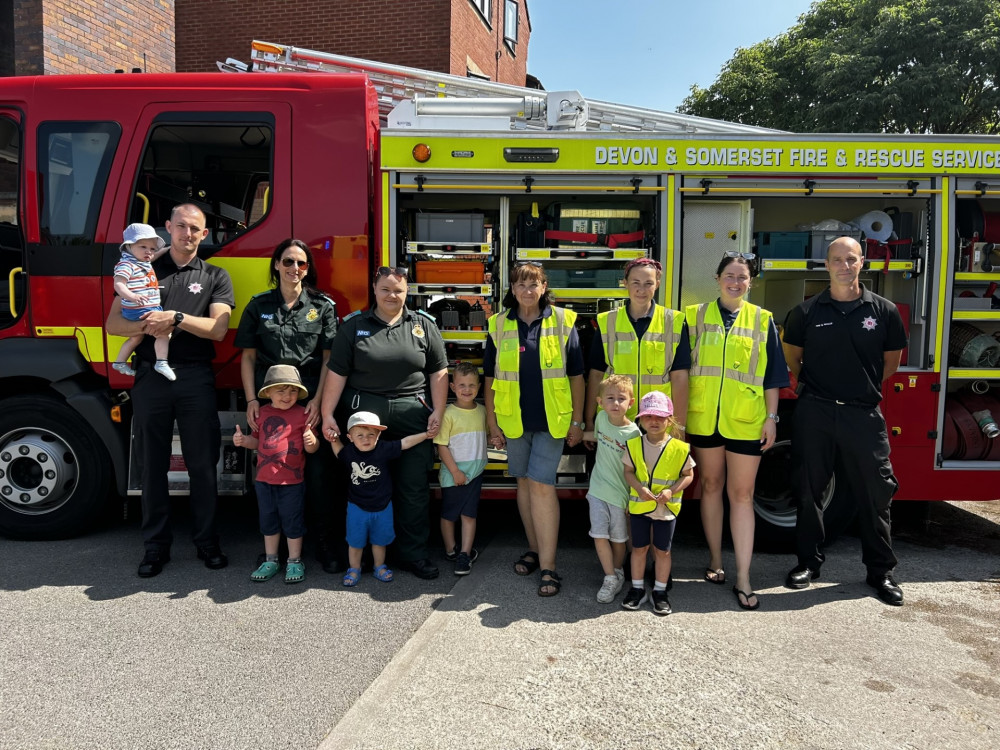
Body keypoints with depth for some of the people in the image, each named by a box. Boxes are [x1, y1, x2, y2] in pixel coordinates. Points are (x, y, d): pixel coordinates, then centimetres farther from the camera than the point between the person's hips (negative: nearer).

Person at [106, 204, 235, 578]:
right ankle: (156, 545, 17)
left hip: (196, 378, -1)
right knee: (153, 465, 7)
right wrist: (147, 324, -14)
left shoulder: (215, 277, 9)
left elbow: (218, 329, -4)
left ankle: (207, 542, 15)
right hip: (151, 376, 1)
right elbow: (113, 324, 5)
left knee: (203, 463, 4)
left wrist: (176, 317, -17)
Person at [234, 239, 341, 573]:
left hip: (312, 403, -2)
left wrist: (318, 401, -8)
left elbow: (329, 358, 1)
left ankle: (327, 544, 7)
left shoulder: (324, 306, 5)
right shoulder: (259, 305, 10)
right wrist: (251, 401, -1)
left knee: (318, 472, -4)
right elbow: (248, 357, 9)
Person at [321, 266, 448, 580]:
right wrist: (327, 415, -5)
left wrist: (438, 412, -3)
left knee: (414, 488, 4)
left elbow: (438, 372, 5)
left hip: (412, 417, 1)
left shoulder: (423, 325, 6)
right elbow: (336, 373, 0)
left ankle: (413, 554, 15)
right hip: (364, 414, 0)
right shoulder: (353, 325, 4)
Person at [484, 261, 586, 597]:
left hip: (552, 420, -3)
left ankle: (548, 567, -3)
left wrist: (577, 421, 0)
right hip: (514, 420, 3)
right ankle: (534, 548, 30)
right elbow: (490, 378, 7)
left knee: (541, 484, -9)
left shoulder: (563, 322, -1)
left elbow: (577, 375, 2)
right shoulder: (498, 325, 3)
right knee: (524, 482, 13)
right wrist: (492, 424, 5)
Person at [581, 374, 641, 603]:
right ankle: (610, 579, 12)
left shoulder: (633, 433, -16)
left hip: (620, 494, -3)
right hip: (598, 490, 3)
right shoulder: (601, 417, -2)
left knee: (618, 539, 11)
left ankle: (618, 573, 34)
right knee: (599, 537, -2)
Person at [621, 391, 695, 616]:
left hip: (667, 508, -1)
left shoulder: (679, 448, -11)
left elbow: (688, 475, -2)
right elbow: (628, 472, -1)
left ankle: (660, 591, 25)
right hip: (639, 505, 1)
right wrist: (639, 488, -19)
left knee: (662, 550, 10)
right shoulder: (633, 445, -6)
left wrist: (671, 490, -17)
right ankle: (637, 588, 27)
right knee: (639, 548, 12)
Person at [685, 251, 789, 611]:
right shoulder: (695, 316, 5)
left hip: (745, 420, -1)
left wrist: (772, 417, 1)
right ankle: (715, 559, 28)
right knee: (711, 485, 12)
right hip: (704, 418, 1)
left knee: (741, 494, 1)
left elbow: (772, 375, 6)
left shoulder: (762, 320, 6)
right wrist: (679, 414, 2)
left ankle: (743, 577, 7)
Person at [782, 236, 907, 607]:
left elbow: (891, 361, 13)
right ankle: (809, 562, 23)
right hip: (815, 413, 0)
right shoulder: (806, 311, 1)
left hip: (864, 414, 0)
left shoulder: (884, 311, 2)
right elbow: (791, 357, 13)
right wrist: (815, 386, 11)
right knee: (809, 490, 8)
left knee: (875, 492, 5)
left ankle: (881, 571, 20)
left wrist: (862, 385, 11)